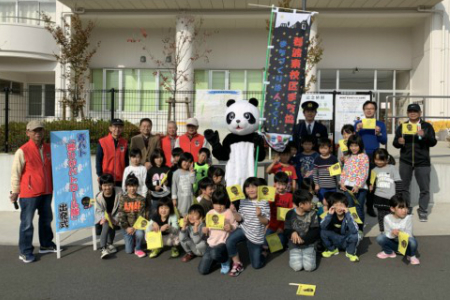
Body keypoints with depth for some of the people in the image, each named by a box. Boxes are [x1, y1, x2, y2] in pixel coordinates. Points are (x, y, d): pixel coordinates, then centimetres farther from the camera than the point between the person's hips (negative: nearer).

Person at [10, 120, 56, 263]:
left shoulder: (48, 148, 4)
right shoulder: (23, 151, -12)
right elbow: (15, 173, -7)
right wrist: (15, 192, -5)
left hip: (47, 192, 6)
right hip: (29, 194, -6)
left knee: (46, 219, 18)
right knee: (27, 223, 3)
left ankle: (46, 245, 35)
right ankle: (25, 252, 15)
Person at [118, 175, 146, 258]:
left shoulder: (141, 199, -2)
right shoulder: (123, 198, -1)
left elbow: (142, 215, -6)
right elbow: (121, 214, -5)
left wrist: (135, 227, -18)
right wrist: (127, 227, -13)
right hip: (126, 226, 1)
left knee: (139, 233, -35)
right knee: (129, 251, -3)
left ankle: (138, 249, -4)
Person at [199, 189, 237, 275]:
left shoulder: (228, 212, -6)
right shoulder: (209, 213, 4)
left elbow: (235, 225, -1)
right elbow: (206, 227, 13)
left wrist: (231, 227, -22)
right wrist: (205, 230, -9)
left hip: (223, 243, -4)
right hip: (211, 242, 4)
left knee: (214, 254, -41)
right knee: (202, 270, -4)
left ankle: (225, 260, -3)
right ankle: (215, 258, 27)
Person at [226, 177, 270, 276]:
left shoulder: (264, 203, -13)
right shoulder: (243, 202, -3)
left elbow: (266, 222, -11)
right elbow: (240, 219, 0)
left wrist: (259, 216, -31)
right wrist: (234, 212, -19)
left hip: (256, 236, -2)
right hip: (244, 229, 2)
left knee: (257, 265, 7)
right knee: (229, 241, -30)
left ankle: (262, 251, 41)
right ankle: (237, 264, -6)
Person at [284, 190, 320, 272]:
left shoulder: (312, 214, -6)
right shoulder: (290, 214, -6)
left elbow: (315, 231, -10)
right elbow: (286, 230, -2)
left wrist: (303, 239, -22)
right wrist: (292, 233, -26)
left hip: (308, 244, 0)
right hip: (294, 245, 0)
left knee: (309, 267, -17)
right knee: (297, 267, -17)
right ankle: (295, 256, 16)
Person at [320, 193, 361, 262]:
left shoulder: (348, 216, -20)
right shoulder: (331, 215, -14)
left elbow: (354, 231, -37)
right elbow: (322, 227, -26)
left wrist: (347, 214, -40)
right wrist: (329, 215, -36)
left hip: (346, 241, -2)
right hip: (335, 240, 2)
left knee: (354, 236, -33)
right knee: (323, 232, -24)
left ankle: (350, 252, -1)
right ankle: (332, 249, 6)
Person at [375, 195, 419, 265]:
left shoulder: (408, 218, -19)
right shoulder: (387, 218, -15)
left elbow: (409, 234, -20)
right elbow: (387, 233, -14)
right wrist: (392, 234, -38)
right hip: (394, 242, 1)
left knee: (412, 241, -35)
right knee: (380, 238, -23)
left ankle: (411, 256, 2)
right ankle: (389, 252, 10)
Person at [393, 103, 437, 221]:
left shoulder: (427, 126, 4)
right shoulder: (402, 126, 9)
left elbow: (433, 142, -5)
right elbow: (395, 143, 5)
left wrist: (424, 135, -23)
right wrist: (399, 142, -19)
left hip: (422, 162, -1)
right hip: (405, 162, 2)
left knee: (425, 188, 0)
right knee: (404, 187, 7)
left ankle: (423, 211, 9)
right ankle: (405, 209, 19)